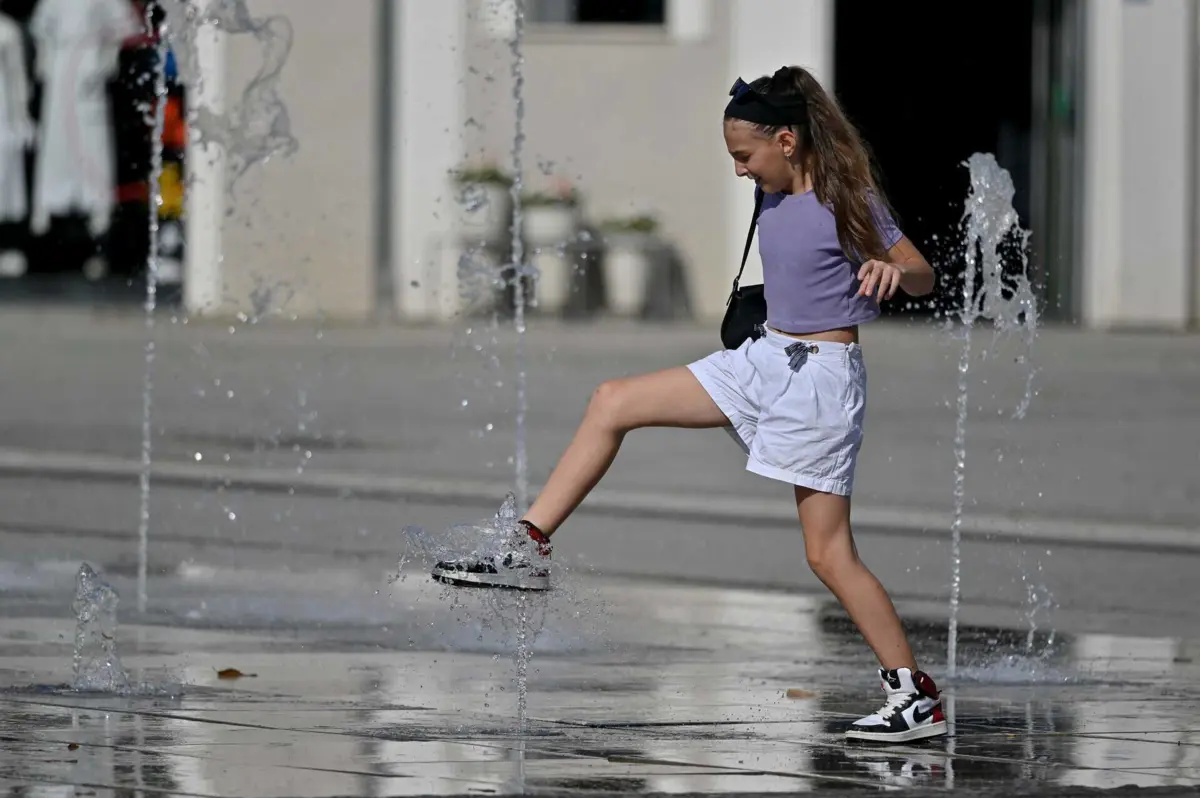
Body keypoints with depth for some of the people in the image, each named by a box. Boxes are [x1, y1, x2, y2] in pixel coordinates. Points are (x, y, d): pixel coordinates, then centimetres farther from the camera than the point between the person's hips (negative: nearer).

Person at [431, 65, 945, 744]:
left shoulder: (847, 203, -15)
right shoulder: (776, 198, 5)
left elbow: (923, 277, -14)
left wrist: (892, 269, -33)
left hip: (820, 379, -8)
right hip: (763, 359, 8)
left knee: (829, 553, -7)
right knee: (613, 402, 5)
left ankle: (918, 698, 2)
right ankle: (528, 548, 6)